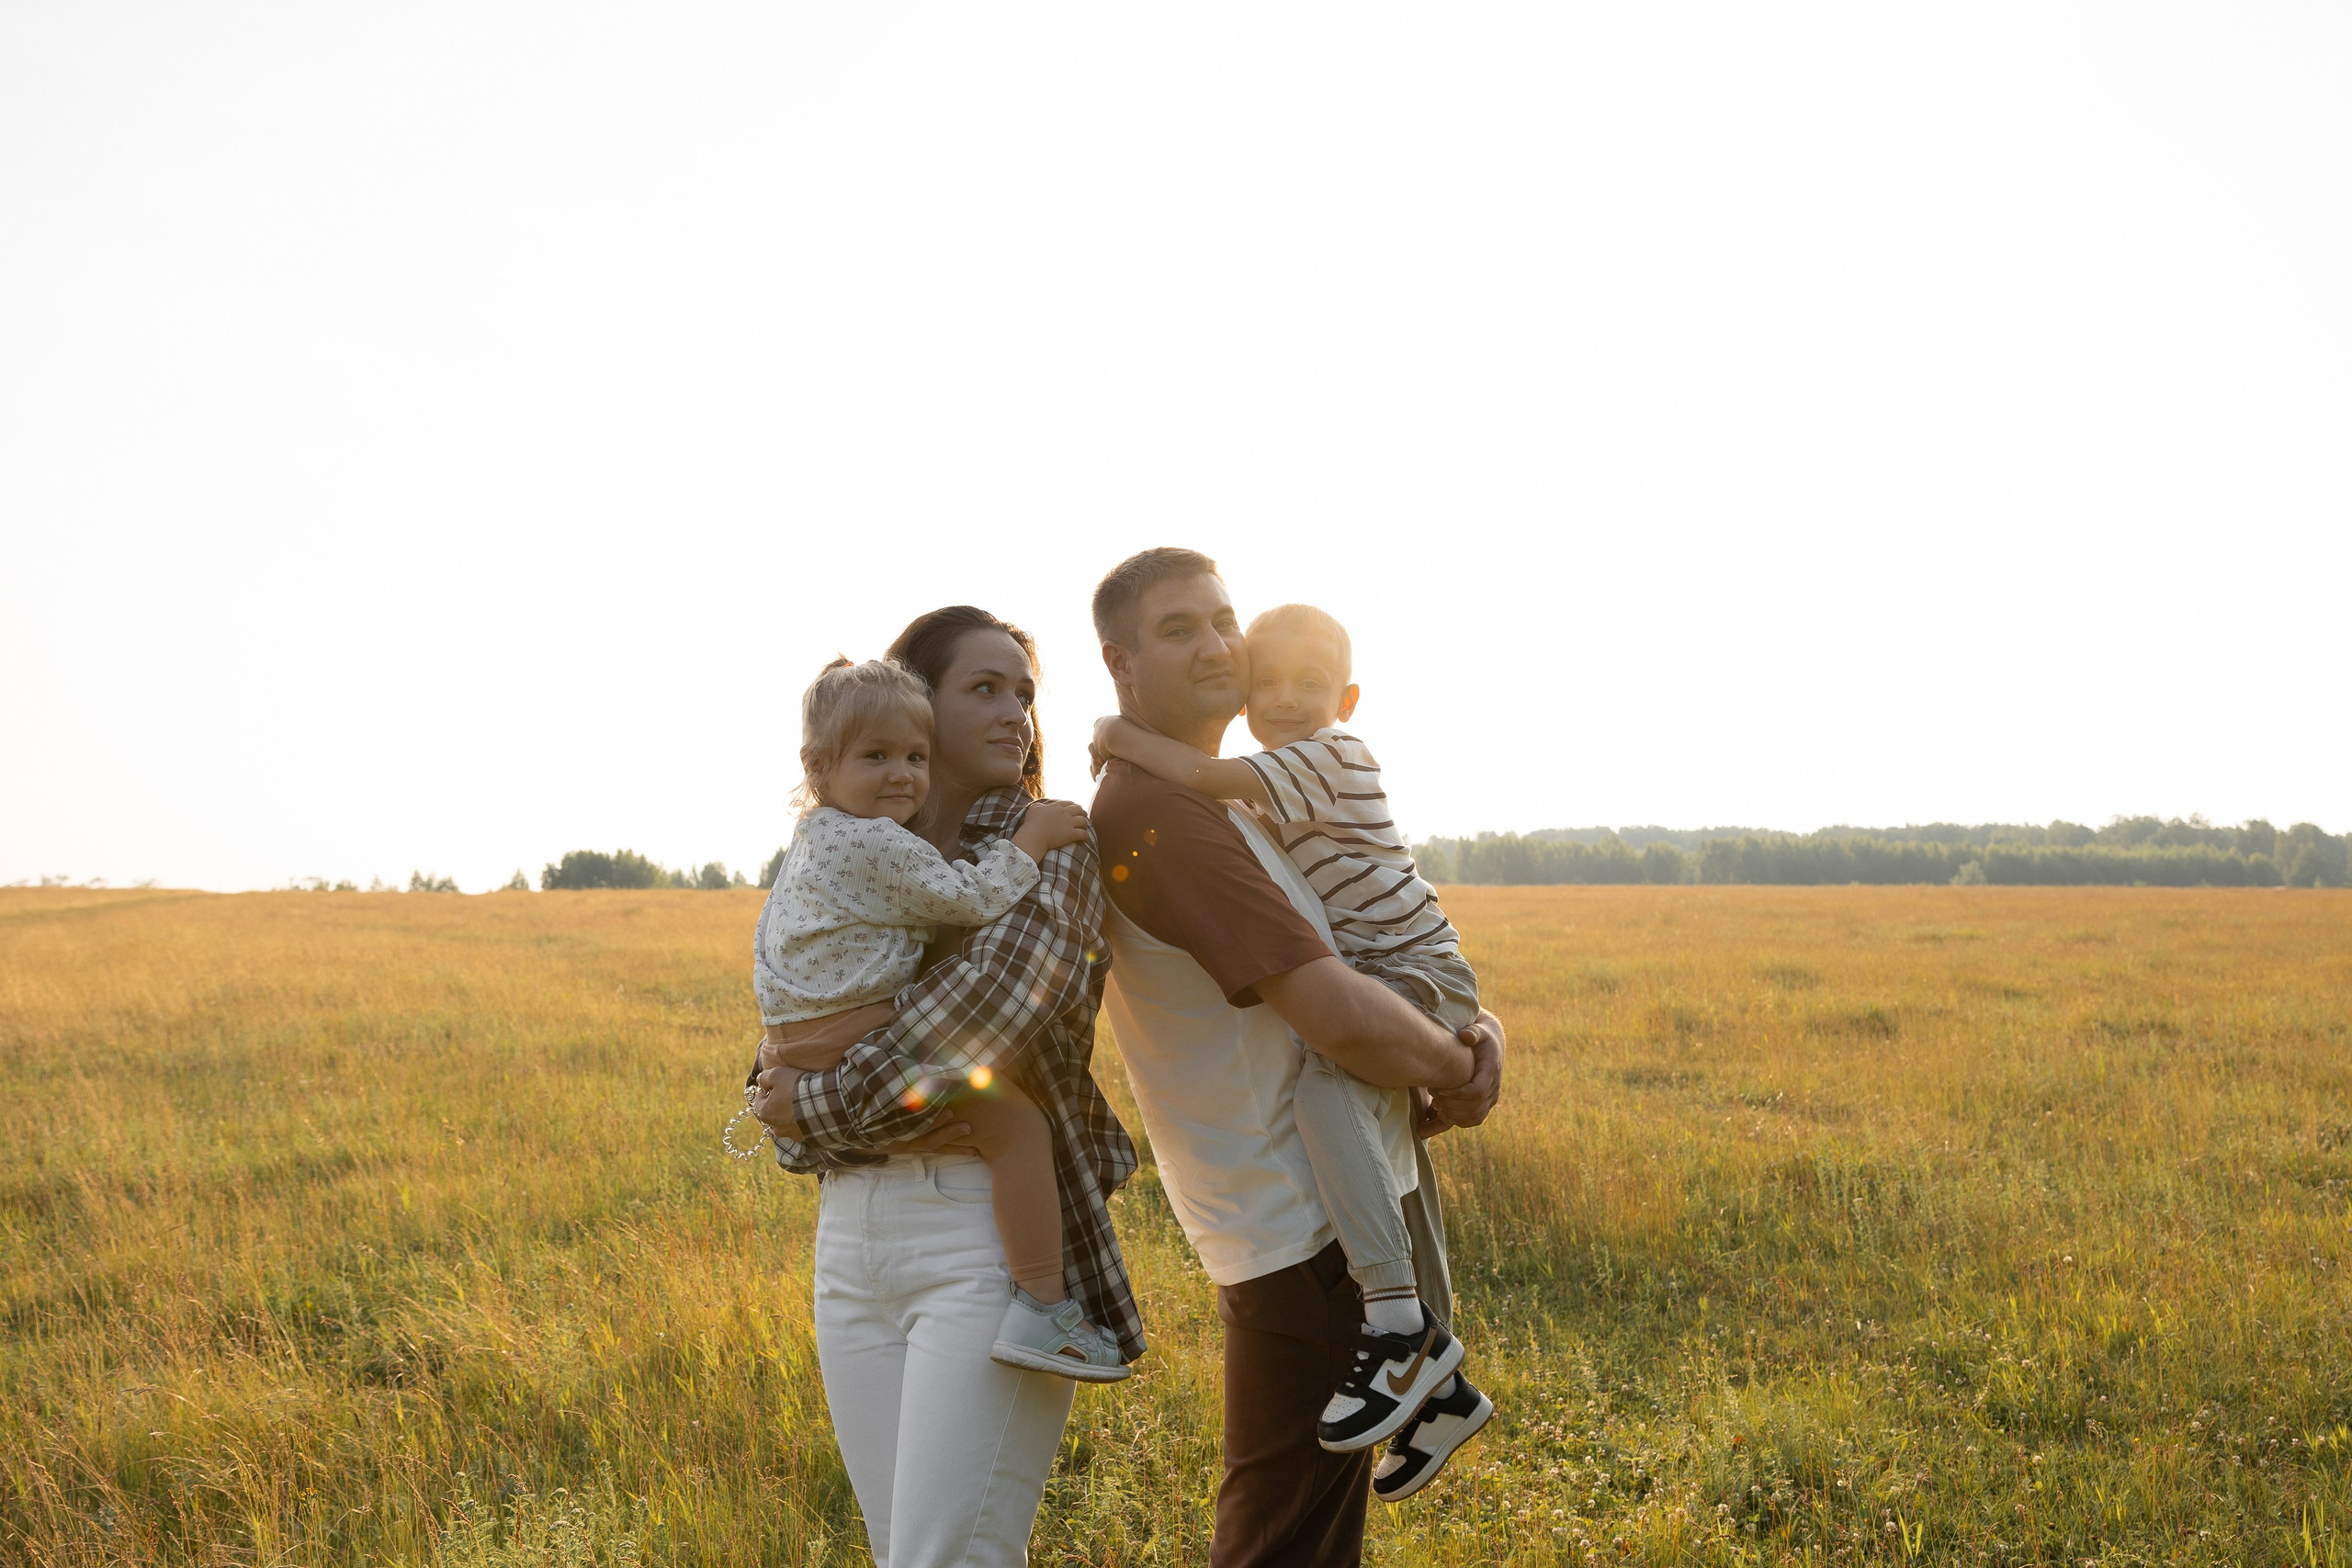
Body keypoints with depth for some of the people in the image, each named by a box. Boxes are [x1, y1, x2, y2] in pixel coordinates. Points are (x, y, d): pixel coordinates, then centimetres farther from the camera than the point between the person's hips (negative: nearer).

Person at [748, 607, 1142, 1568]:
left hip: (993, 1231, -5)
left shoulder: (1049, 851, -1)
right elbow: (784, 1060, 14)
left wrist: (819, 1106, -11)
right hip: (853, 1232, 6)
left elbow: (986, 1023, -18)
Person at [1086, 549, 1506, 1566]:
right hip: (1312, 1231, -10)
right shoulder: (1156, 815, -20)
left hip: (1365, 1199, 10)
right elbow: (1345, 1019, -27)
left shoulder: (1225, 798, 13)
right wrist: (1454, 1069, -8)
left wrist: (1479, 1026, 0)